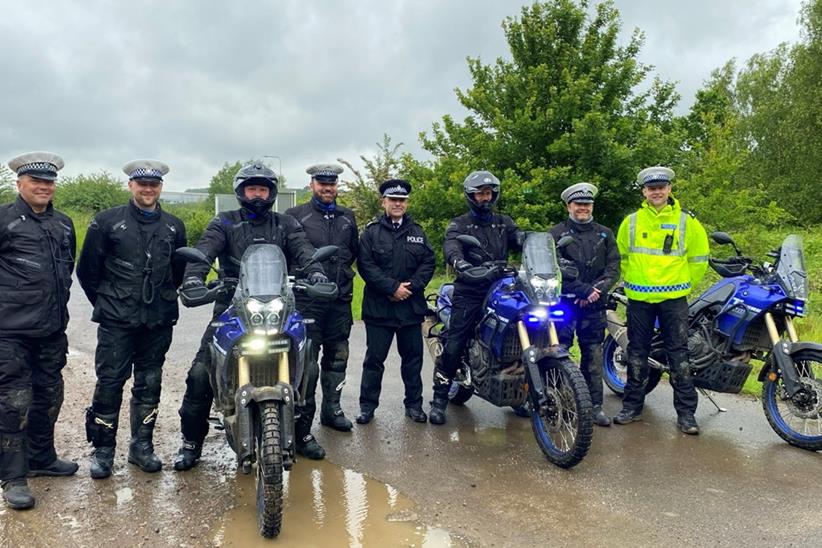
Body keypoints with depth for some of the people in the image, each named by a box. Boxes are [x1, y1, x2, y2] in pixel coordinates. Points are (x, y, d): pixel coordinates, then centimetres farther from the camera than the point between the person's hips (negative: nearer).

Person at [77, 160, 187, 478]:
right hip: (116, 321, -3)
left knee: (149, 384, 10)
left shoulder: (173, 226, 10)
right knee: (109, 382, -3)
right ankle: (103, 448, 10)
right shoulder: (106, 222, 0)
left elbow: (180, 271, 20)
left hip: (159, 321, 3)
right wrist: (105, 303, 7)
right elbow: (87, 270, 5)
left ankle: (142, 445, 21)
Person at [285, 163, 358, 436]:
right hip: (307, 300, -5)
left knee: (337, 358, 13)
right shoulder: (295, 215, -1)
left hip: (340, 300, 5)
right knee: (306, 361, -6)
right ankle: (303, 419, 2)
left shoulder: (347, 217, 14)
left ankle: (332, 408, 27)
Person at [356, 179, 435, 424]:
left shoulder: (417, 232, 13)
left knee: (413, 357, 9)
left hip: (411, 305, 3)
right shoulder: (371, 232, 2)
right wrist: (392, 287, -15)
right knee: (374, 358, 3)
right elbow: (365, 265, -8)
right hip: (378, 306, -3)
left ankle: (414, 404, 21)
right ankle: (367, 405, 14)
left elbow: (428, 262, 5)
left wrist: (410, 287, -9)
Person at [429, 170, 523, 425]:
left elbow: (522, 241, 1)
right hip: (469, 292, -3)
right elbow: (451, 248, -14)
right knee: (453, 346, -9)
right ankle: (439, 399, 0)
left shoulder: (504, 223, 18)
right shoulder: (459, 224, 6)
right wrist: (461, 263, -37)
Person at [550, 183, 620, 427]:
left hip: (594, 305, 4)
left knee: (594, 355, 7)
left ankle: (595, 405, 14)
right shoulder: (556, 234, 2)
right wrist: (583, 290, -15)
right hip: (564, 303, -3)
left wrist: (597, 289, -9)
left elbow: (613, 267, 7)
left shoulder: (604, 234, 16)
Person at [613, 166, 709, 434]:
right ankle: (632, 405, 21)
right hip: (639, 299, 2)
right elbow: (621, 255, 17)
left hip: (673, 299, -2)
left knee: (679, 356, 0)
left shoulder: (687, 221, 0)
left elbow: (699, 258, 7)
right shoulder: (631, 221, 5)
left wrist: (684, 284, 7)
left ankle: (686, 412, 7)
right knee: (637, 354, 10)